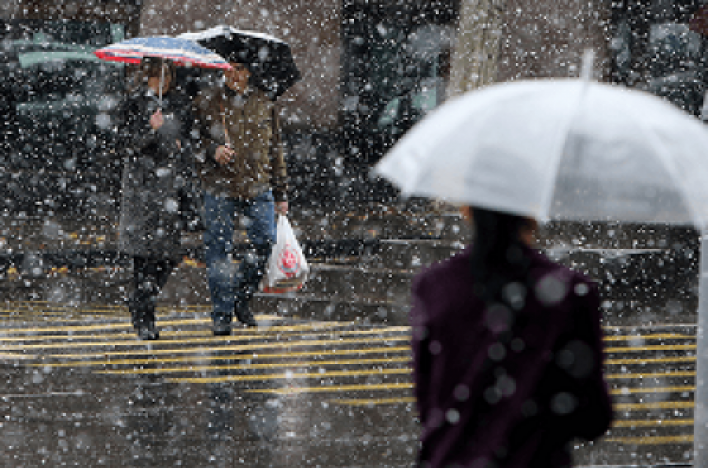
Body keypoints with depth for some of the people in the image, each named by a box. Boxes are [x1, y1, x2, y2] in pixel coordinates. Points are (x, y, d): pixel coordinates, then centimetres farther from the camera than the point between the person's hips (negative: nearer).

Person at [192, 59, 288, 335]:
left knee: (265, 241, -7)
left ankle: (243, 298, 15)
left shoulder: (263, 103, 12)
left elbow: (275, 150, 16)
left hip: (258, 187, 2)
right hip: (219, 188, -2)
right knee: (219, 250, -2)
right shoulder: (206, 102, 4)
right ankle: (222, 314, 7)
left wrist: (280, 193, 16)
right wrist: (212, 151, -13)